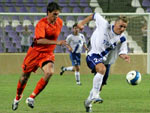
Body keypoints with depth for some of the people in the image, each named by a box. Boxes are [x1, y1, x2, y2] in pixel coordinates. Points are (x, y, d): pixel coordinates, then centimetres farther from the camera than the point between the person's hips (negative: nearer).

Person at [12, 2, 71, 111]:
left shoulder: (59, 22, -1)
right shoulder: (41, 24, -21)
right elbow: (40, 40, -36)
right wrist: (57, 42, -43)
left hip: (48, 54, 4)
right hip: (36, 52, -3)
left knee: (49, 72, -25)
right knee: (25, 76, 10)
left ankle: (32, 98, -17)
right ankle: (18, 98, 38)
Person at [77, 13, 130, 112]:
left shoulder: (122, 39, -2)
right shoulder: (105, 25, -14)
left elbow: (121, 51, 2)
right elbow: (94, 15, -1)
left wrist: (124, 56, -21)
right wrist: (82, 23, 0)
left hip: (103, 59, 6)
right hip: (93, 55, -6)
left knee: (99, 85, 10)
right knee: (102, 69, -37)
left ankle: (88, 102, 36)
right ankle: (94, 95, -37)